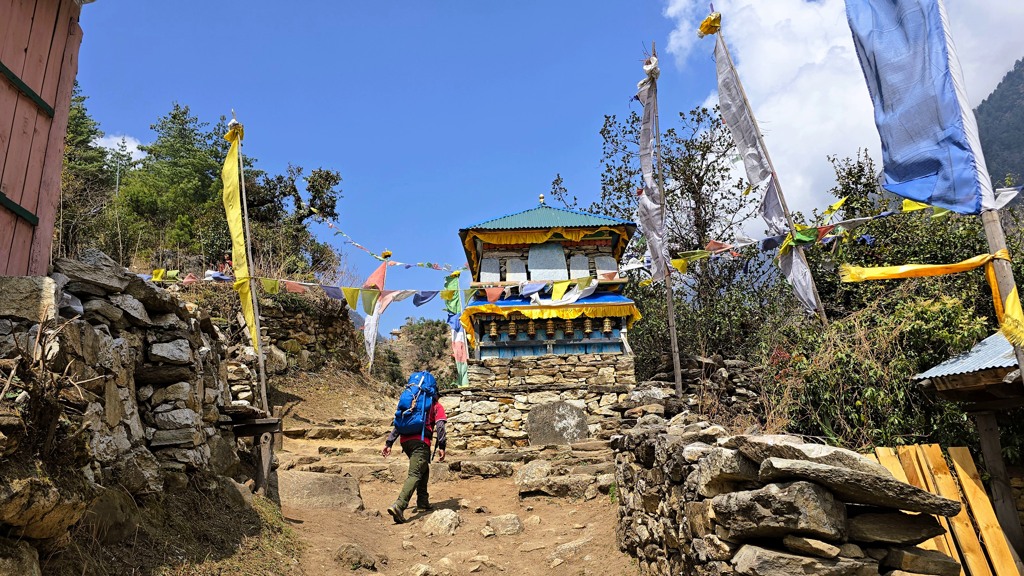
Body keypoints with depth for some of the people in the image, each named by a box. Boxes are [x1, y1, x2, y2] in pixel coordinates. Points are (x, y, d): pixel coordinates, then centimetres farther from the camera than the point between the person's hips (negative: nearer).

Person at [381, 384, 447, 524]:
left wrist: (389, 443, 15)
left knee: (424, 469, 25)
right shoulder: (436, 406, 16)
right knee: (415, 474, -11)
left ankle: (423, 503, 26)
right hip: (421, 441, -6)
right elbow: (440, 425, -1)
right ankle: (399, 506, -29)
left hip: (405, 440, 6)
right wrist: (441, 447, -6)